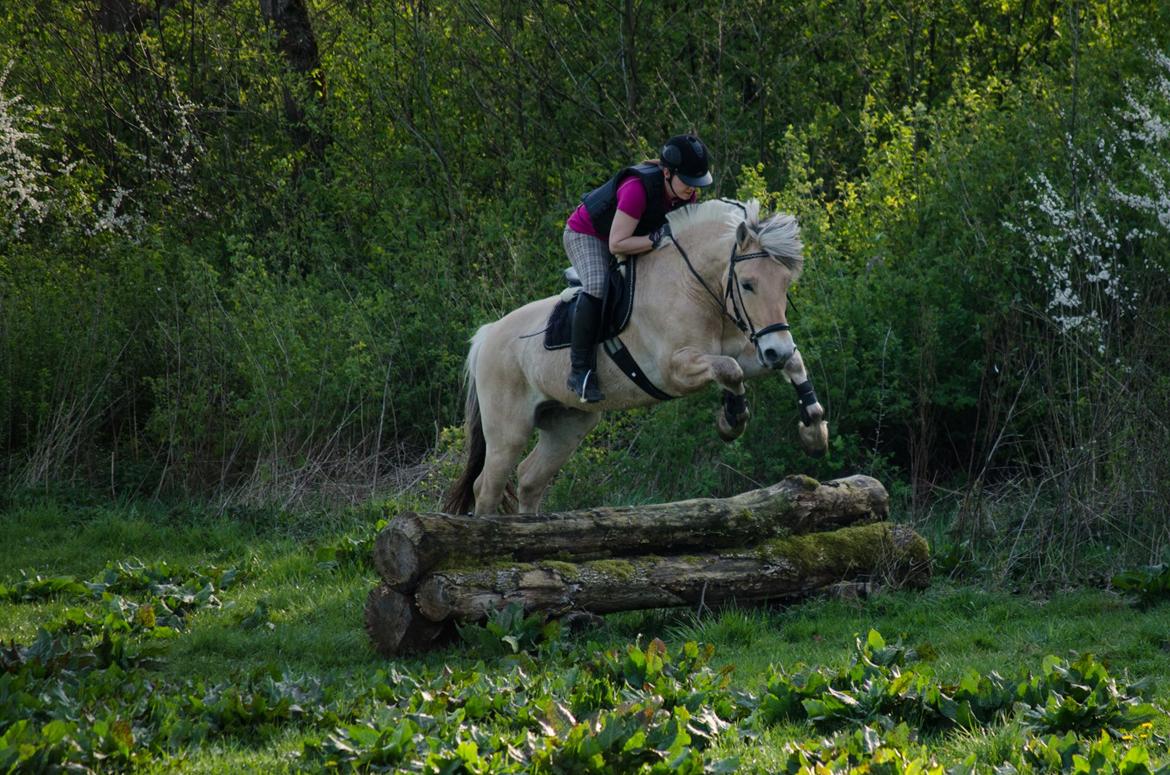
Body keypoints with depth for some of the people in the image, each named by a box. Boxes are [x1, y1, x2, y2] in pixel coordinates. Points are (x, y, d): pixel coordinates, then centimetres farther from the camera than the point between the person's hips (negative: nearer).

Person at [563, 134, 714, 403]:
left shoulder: (687, 193, -15)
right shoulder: (637, 188, -39)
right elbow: (617, 244, -37)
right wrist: (657, 239, -43)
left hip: (629, 234, 8)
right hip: (585, 234, -8)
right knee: (597, 286, -33)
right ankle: (580, 370, -29)